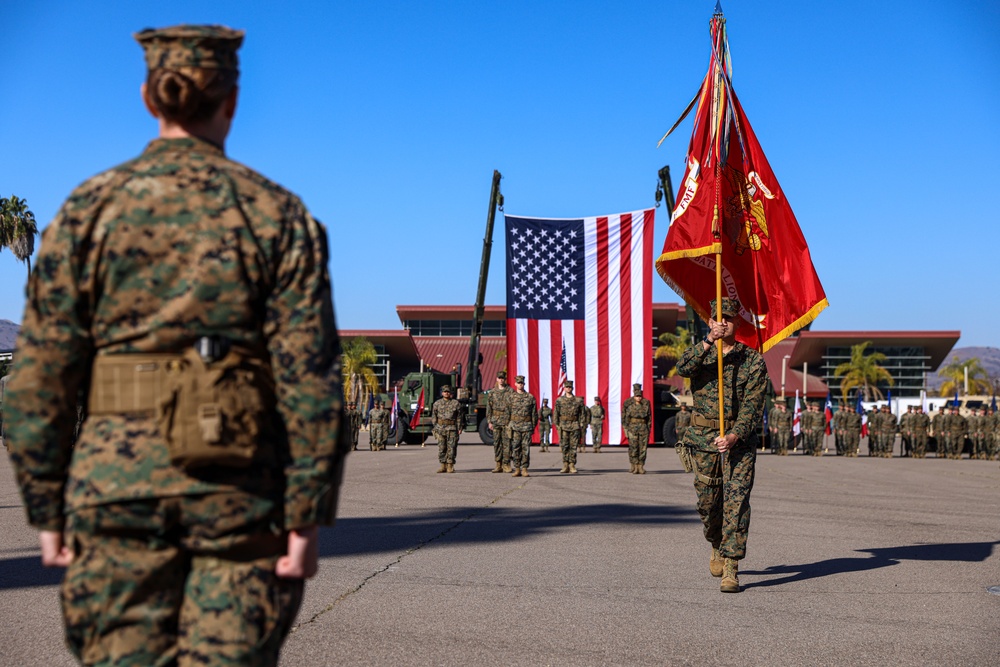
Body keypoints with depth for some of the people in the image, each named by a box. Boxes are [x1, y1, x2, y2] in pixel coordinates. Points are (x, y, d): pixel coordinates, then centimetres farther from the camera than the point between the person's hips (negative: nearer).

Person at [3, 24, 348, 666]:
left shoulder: (88, 210, 3)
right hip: (240, 492, -1)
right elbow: (310, 377, -7)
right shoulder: (277, 214, -1)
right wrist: (308, 515, -3)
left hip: (117, 482, 1)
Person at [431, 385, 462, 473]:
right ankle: (443, 466, 8)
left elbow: (459, 417, 5)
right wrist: (434, 429, 4)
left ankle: (450, 466, 1)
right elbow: (433, 417, 11)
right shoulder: (437, 403, 10)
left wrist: (459, 429, -2)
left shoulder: (456, 403, 5)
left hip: (452, 429, -2)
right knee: (441, 448, 2)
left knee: (451, 448, -4)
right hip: (440, 428, 2)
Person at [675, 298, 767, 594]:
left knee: (736, 502, -12)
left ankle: (731, 569, -12)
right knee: (708, 501, 10)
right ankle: (717, 547, 38)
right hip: (704, 437, 2)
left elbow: (753, 406, -7)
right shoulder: (701, 353, 9)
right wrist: (707, 342, -29)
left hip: (740, 439, -2)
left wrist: (734, 436, -21)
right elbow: (683, 368, -16)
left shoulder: (753, 360, 1)